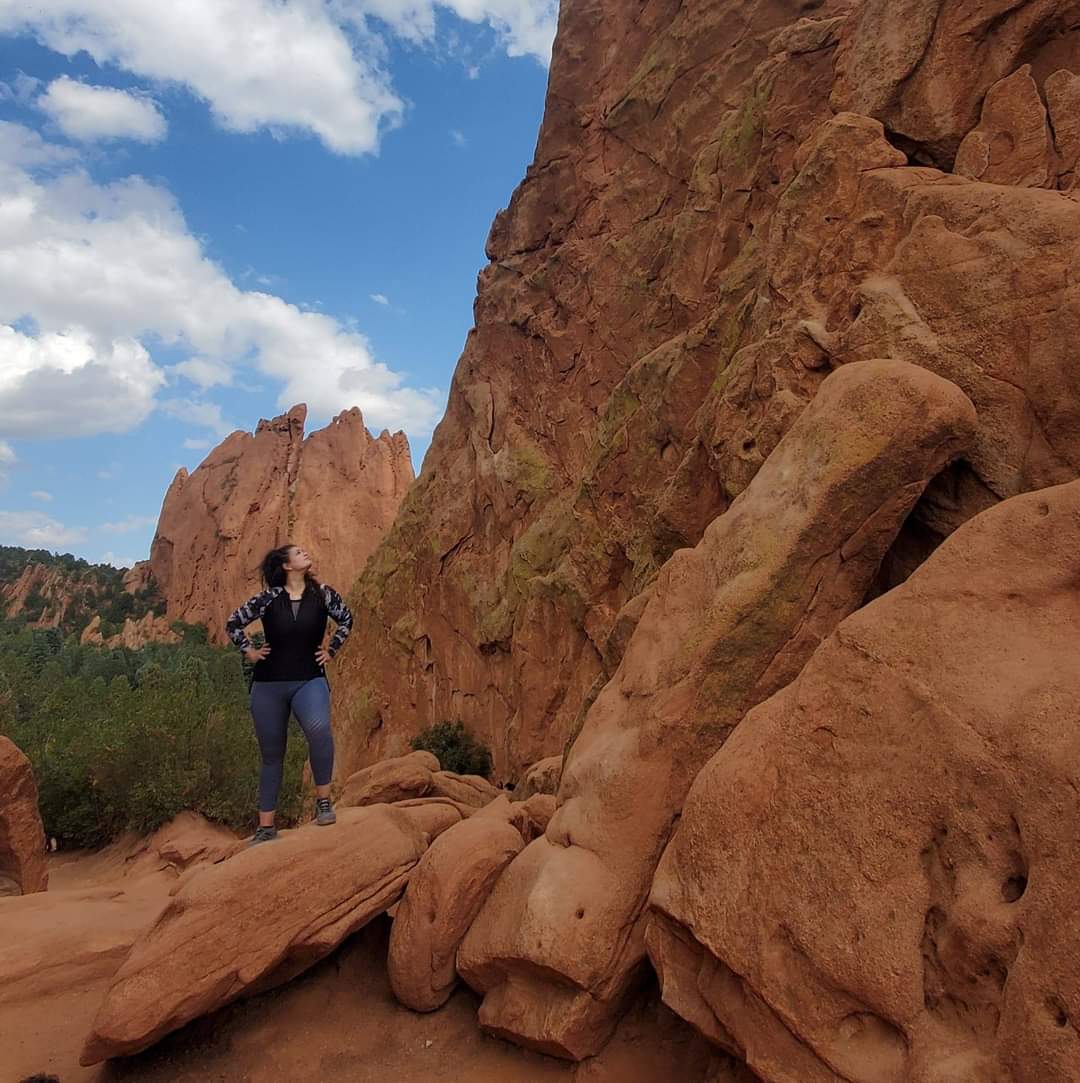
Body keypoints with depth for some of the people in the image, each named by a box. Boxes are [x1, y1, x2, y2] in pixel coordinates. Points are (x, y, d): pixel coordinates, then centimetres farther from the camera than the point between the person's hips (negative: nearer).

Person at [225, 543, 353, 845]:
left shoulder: (322, 594, 0)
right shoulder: (268, 599, -2)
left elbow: (346, 620, 15)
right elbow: (233, 624, 10)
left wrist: (331, 650, 9)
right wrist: (249, 651, 3)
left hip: (309, 681, -1)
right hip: (268, 685, 1)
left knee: (318, 727, -32)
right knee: (271, 755, 9)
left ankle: (323, 801, -16)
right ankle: (266, 827, 22)